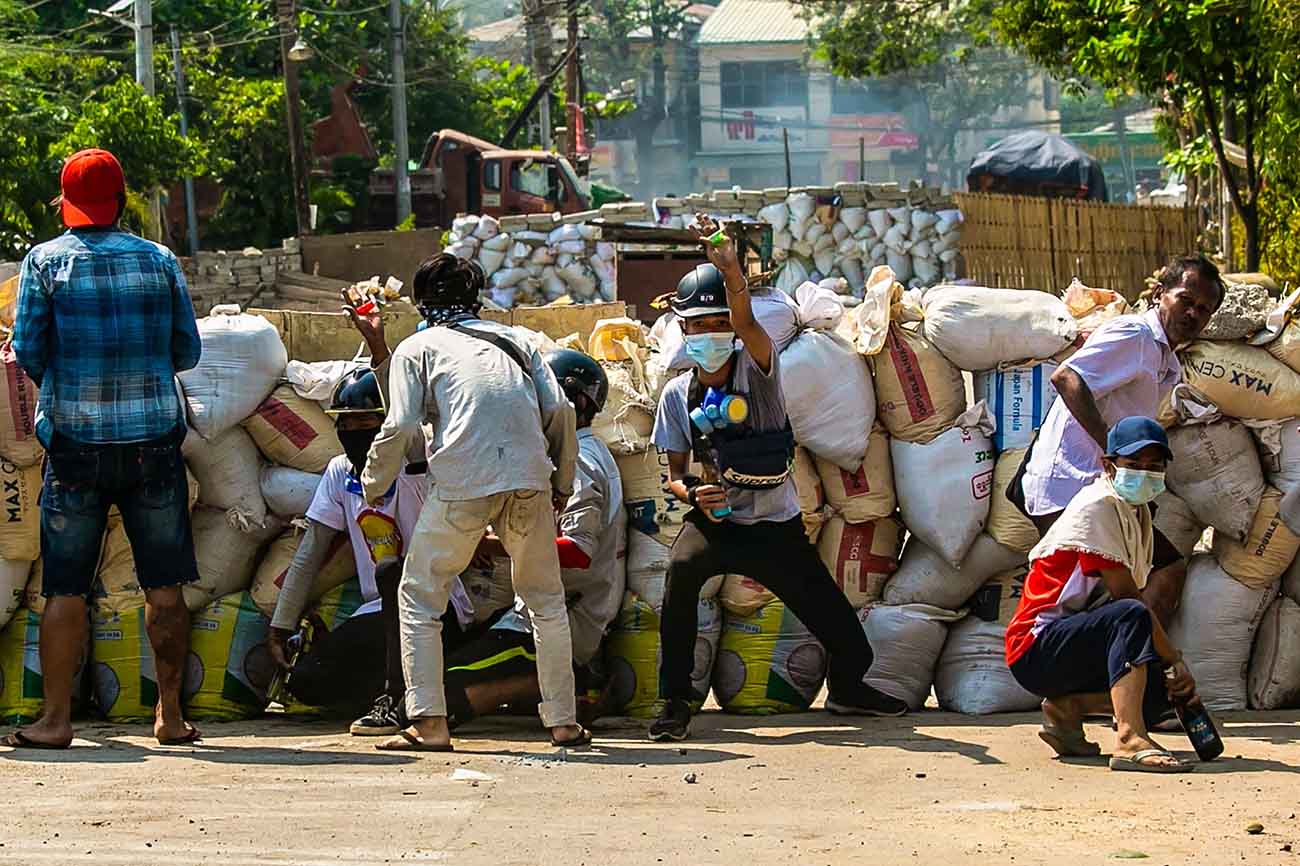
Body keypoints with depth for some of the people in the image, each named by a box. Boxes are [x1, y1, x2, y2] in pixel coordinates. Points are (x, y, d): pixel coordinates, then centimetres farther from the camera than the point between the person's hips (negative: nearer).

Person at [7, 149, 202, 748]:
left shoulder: (45, 261, 0)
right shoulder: (158, 260, 4)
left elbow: (28, 353, -1)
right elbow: (187, 351, 7)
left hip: (75, 439, -1)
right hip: (153, 440, 1)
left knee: (65, 587, 4)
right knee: (164, 586, 7)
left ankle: (56, 719, 4)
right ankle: (170, 716, 9)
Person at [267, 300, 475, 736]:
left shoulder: (411, 464, -11)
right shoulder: (339, 473, 6)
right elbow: (309, 554, 8)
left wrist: (378, 349, -48)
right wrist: (280, 628, 5)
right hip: (378, 614, 6)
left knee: (393, 573, -38)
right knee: (304, 681, -12)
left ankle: (396, 698, -27)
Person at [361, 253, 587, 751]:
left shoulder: (417, 347, 12)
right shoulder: (514, 342, 22)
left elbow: (400, 427, 1)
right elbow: (559, 410, 10)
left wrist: (373, 487, 15)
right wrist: (562, 484, 19)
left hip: (462, 484, -3)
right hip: (529, 480, 3)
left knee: (420, 597, 10)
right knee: (545, 600, 18)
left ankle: (429, 724, 1)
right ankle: (564, 722, 15)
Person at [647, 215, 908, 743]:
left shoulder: (758, 369, -9)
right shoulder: (678, 394, -1)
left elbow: (745, 323, -31)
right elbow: (676, 471, 5)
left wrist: (731, 271, -50)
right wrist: (693, 493, -19)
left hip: (775, 525, 0)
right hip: (715, 520, 0)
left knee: (837, 624, 3)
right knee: (681, 566, -33)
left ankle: (848, 687, 39)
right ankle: (674, 703, -23)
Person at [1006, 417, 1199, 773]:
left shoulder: (1139, 513, 15)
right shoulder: (1098, 505, -14)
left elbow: (1135, 594, 7)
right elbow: (1126, 596, -18)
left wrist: (1174, 662, -7)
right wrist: (1174, 658, -15)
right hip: (1037, 647, -9)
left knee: (1165, 686, -7)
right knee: (1130, 616, -34)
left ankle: (1066, 707, 2)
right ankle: (1130, 741, -46)